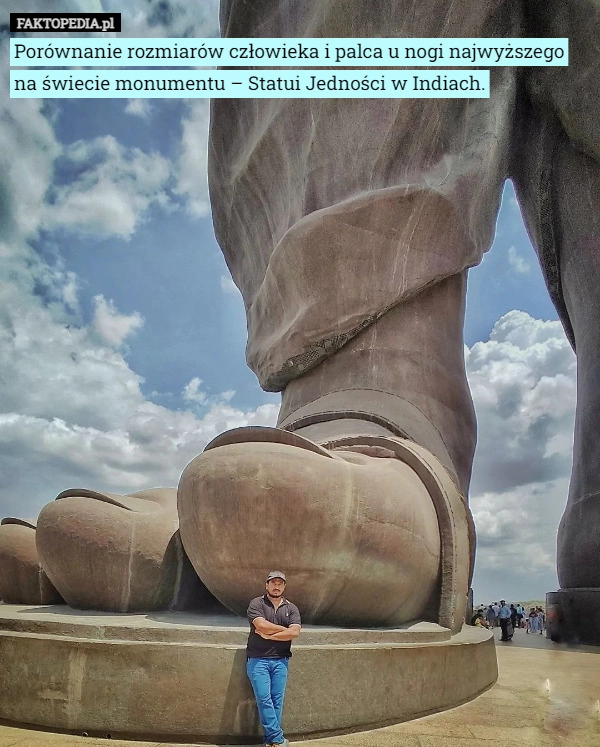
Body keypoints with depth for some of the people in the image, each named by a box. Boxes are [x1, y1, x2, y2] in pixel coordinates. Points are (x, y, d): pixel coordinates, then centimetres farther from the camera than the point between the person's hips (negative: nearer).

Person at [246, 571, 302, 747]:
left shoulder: (291, 608, 8)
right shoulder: (256, 604, -1)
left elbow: (294, 632, -6)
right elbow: (261, 625, -17)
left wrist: (269, 635, -10)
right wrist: (284, 629, -6)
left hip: (280, 660, 3)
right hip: (258, 660, -3)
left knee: (277, 701, 2)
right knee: (264, 699, -7)